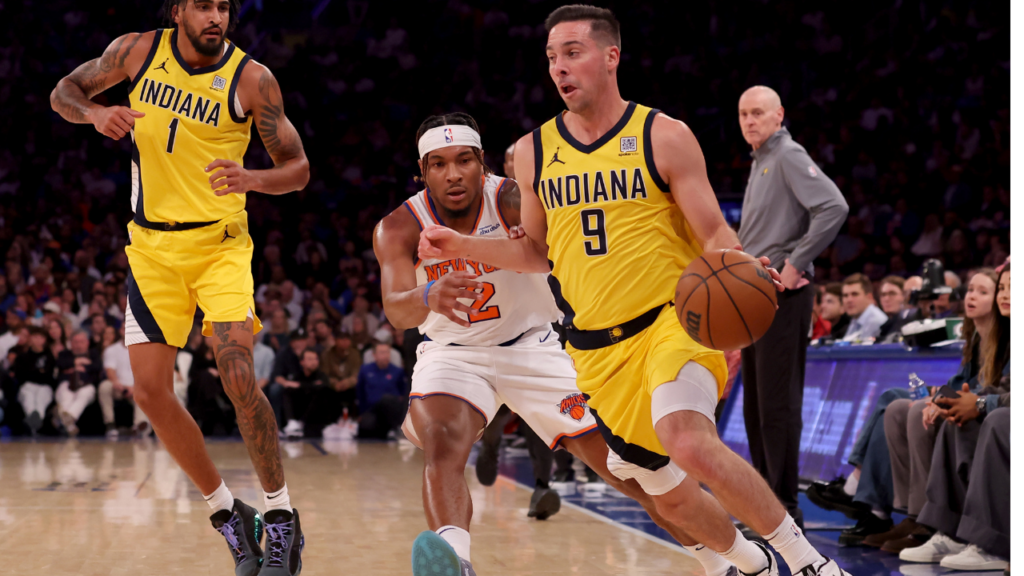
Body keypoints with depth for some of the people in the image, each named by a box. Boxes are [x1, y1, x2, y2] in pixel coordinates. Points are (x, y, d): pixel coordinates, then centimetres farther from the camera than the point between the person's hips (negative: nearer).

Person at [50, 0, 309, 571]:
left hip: (220, 243, -3)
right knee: (152, 391, -2)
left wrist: (249, 178, -26)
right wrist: (95, 112, -15)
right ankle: (228, 511, 14)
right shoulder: (138, 51, -2)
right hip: (152, 246, 4)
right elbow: (64, 92, 8)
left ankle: (281, 514, -5)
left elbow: (298, 169, -5)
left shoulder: (252, 78, -10)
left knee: (238, 377, -19)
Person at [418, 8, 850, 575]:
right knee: (665, 491, 12)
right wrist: (462, 246, 5)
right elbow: (537, 251, 19)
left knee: (689, 444, -32)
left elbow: (714, 234, -5)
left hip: (673, 321, -5)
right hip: (598, 348, 5)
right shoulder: (534, 151, 7)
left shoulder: (664, 137, -4)